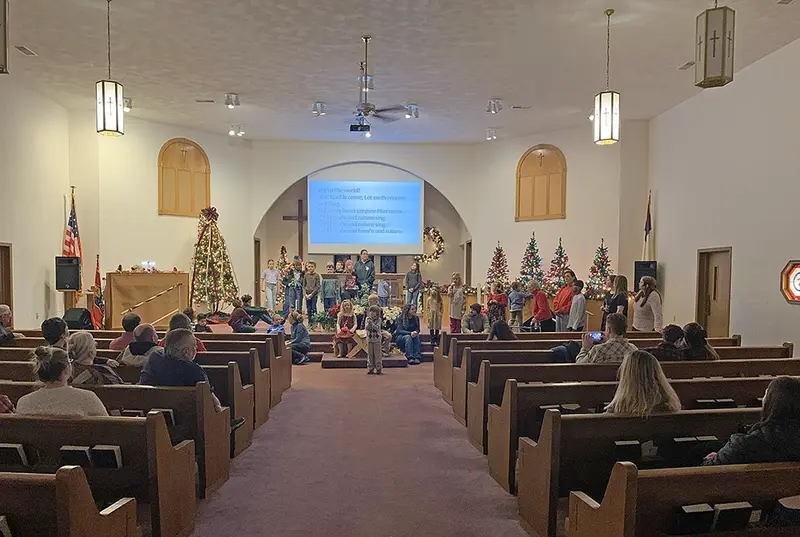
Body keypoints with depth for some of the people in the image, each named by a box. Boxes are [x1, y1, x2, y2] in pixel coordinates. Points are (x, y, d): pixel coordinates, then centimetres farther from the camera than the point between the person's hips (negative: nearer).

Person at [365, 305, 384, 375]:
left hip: (377, 339, -2)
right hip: (369, 339, 2)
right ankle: (370, 369, 13)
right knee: (370, 354, 6)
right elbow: (366, 327, -9)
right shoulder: (367, 319, 2)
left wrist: (372, 324, -28)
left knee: (378, 354, 0)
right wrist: (369, 323, -27)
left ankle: (379, 369, 7)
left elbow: (377, 328, -17)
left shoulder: (379, 320, -5)